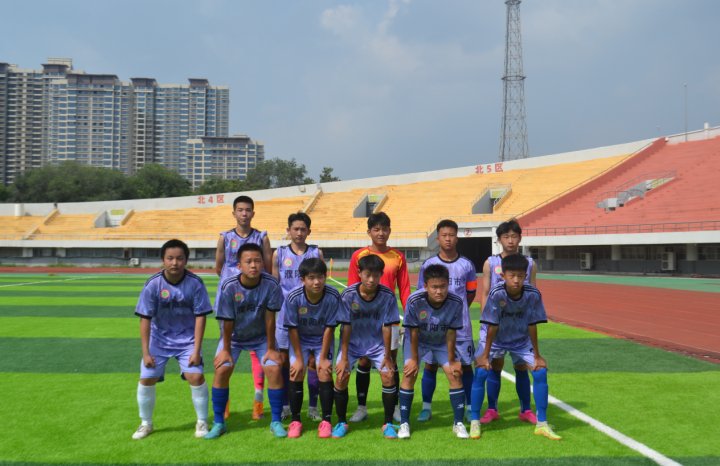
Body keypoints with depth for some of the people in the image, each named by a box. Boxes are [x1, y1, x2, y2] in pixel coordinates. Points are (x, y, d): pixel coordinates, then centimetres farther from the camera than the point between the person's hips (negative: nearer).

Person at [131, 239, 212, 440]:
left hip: (187, 339, -1)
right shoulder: (153, 284, -17)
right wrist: (145, 352, -11)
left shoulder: (195, 283, -18)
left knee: (196, 376, -14)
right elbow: (145, 319, -11)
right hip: (159, 339, 1)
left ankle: (202, 421, 8)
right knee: (146, 379, -1)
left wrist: (196, 350, -14)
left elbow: (200, 317, -12)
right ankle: (146, 423, 23)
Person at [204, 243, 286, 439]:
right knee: (222, 370, -14)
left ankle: (276, 422, 4)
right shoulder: (229, 287, -28)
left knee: (274, 370, -13)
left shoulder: (271, 284, -26)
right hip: (234, 336, 0)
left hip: (261, 336, 0)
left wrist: (271, 348, -12)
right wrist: (226, 350, -10)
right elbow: (228, 322, -18)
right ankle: (219, 423, 4)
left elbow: (270, 318, -18)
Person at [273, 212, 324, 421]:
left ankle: (313, 407, 13)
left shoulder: (316, 253, 4)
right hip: (286, 313, 1)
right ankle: (285, 406, 19)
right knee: (284, 359, 6)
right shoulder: (279, 254, 5)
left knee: (313, 360, 2)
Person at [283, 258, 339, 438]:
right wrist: (299, 358, -14)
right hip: (300, 340, 0)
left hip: (323, 340, 0)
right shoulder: (293, 298, -27)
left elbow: (329, 327, -18)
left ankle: (326, 421, 0)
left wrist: (323, 357, -15)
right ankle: (295, 421, 4)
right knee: (296, 373, -12)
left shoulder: (333, 297, -27)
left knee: (325, 372, -14)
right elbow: (292, 328, -16)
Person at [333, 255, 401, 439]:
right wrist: (344, 357, -15)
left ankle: (388, 424, 4)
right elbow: (346, 327, -17)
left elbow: (387, 327, -14)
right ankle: (341, 422, 7)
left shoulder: (388, 296, -20)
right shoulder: (348, 295, -21)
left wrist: (387, 356, -9)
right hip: (352, 342, 0)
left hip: (377, 342, 0)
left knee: (388, 376, -14)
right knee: (341, 376, -14)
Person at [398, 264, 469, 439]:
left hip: (442, 342, 2)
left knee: (455, 374, -8)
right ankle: (404, 423, -1)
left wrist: (452, 360, -11)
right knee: (409, 374, -14)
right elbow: (414, 332, -21)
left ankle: (458, 423, 7)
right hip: (417, 340, -1)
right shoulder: (414, 301, -34)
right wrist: (414, 359, -14)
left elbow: (451, 333, -18)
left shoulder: (456, 303, -30)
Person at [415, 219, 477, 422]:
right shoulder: (428, 265, 0)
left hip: (461, 325, 1)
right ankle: (426, 407, 15)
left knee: (465, 365, 5)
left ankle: (470, 407, 18)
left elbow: (471, 293, 12)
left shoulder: (467, 265, 2)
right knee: (430, 364, 4)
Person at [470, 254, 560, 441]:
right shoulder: (497, 293, -31)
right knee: (481, 372, -18)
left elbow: (532, 326, -14)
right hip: (495, 339, -2)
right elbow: (492, 326, -24)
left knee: (541, 371, -8)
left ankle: (542, 424, 6)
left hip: (521, 340, 3)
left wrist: (537, 355, -8)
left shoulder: (533, 295, -24)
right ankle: (474, 422, -3)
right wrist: (485, 355, -19)